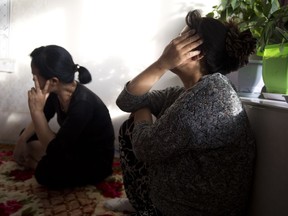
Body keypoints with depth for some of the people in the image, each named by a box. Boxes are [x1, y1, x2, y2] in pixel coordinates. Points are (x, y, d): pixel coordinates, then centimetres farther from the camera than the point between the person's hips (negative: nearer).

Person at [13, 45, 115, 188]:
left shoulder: (83, 103, -34)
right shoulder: (58, 91, -9)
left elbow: (54, 150, -33)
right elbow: (43, 118, 11)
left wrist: (36, 110, -34)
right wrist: (22, 140, 0)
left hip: (95, 162, -8)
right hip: (73, 145, 8)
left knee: (47, 171, -30)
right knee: (28, 137, 11)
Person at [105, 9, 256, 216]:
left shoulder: (209, 94, -29)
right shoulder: (187, 91, 1)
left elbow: (145, 148, -25)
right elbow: (127, 100, -1)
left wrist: (142, 114, -2)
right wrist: (163, 64, -16)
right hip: (189, 192, 8)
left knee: (132, 129, 1)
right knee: (131, 128, 8)